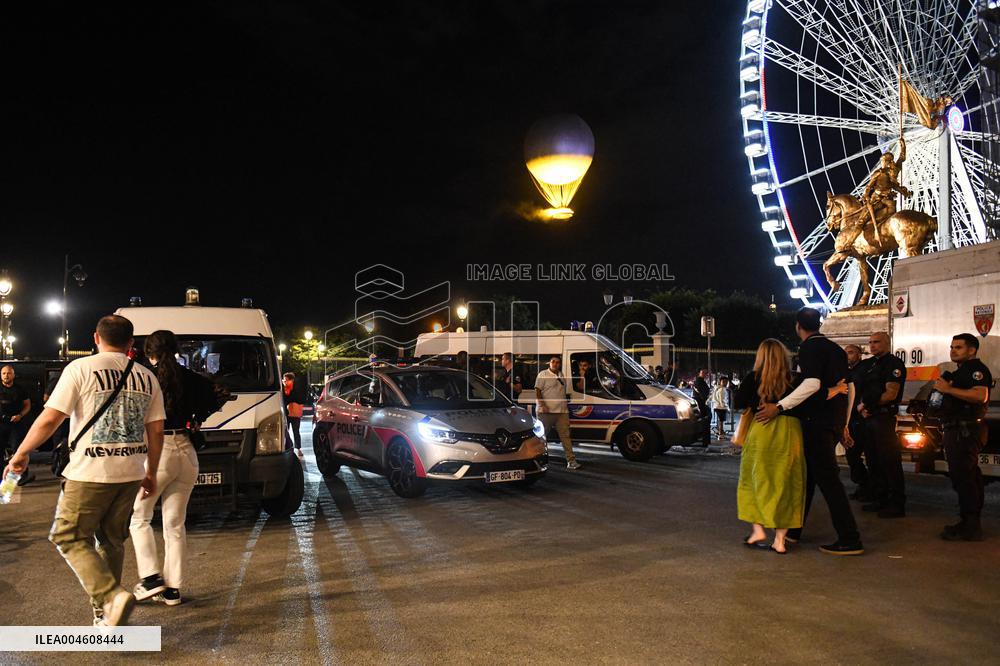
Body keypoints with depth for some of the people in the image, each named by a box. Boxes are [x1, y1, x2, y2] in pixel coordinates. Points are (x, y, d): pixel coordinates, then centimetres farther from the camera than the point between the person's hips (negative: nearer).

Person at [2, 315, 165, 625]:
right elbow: (156, 430, 8)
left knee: (69, 538, 6)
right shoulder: (147, 377, 8)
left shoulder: (81, 368, -6)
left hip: (90, 473, -5)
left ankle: (111, 596, -11)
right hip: (130, 474, 5)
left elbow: (50, 418, -9)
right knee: (112, 539, 17)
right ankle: (105, 611, 23)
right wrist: (151, 474, 18)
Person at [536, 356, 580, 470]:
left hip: (562, 411, 5)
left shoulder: (561, 375, 18)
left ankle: (571, 460, -3)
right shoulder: (543, 375, -1)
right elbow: (537, 391, -7)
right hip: (546, 412, -5)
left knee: (565, 435, -1)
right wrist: (542, 405, -18)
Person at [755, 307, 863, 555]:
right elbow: (849, 387, 19)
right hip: (835, 421, 9)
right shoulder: (835, 348, 16)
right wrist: (844, 423, 26)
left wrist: (779, 407, -25)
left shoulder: (809, 348, -10)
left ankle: (850, 540, -5)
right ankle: (793, 530, 24)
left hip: (817, 421, -9)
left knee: (828, 479, -6)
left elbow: (812, 384, -25)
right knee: (808, 473, 16)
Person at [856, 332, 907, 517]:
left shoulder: (893, 364, -7)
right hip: (868, 418, 9)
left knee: (890, 461, -7)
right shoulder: (869, 364, 19)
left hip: (885, 417, -9)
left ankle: (897, 504, -2)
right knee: (874, 461, 13)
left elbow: (890, 394, -15)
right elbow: (861, 390, 19)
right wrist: (862, 407, 1)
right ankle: (879, 500, 21)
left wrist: (867, 404, -9)